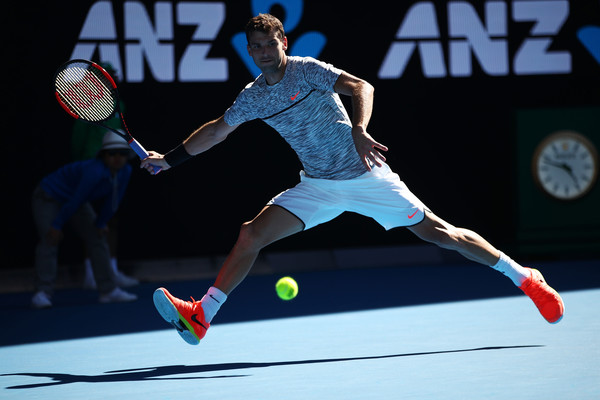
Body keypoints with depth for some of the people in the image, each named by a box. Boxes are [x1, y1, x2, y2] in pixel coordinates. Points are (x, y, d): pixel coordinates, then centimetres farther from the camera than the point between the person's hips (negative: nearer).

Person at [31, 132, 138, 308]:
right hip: (49, 197, -8)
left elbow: (112, 201, -6)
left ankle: (108, 291, 9)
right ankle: (42, 294, -27)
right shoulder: (95, 171, -38)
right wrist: (57, 225, -25)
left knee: (97, 238, 4)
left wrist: (100, 224, 1)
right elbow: (77, 199, -31)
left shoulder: (125, 171, -16)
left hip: (72, 199, 8)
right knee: (49, 240, -22)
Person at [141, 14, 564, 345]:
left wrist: (359, 130, -43)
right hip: (318, 187, 5)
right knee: (252, 234, -11)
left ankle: (525, 277, 9)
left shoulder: (306, 70, -12)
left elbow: (362, 86, -26)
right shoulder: (253, 97, 4)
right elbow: (216, 131, 19)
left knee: (439, 233, -4)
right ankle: (200, 316, -13)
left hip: (366, 177, -5)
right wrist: (171, 158, 15)